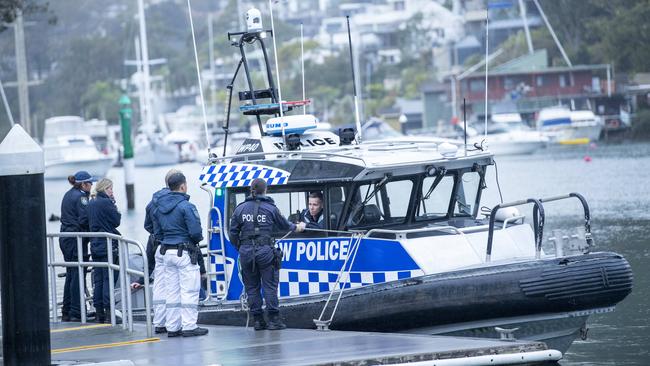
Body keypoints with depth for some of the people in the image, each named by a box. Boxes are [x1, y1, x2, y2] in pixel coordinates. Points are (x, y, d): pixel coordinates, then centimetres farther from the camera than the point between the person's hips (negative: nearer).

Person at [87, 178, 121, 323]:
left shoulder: (91, 203, 11)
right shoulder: (106, 203, -13)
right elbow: (116, 221, -10)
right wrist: (115, 207, 2)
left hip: (95, 244, 7)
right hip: (107, 245, -7)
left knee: (97, 279, 9)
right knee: (108, 278, -5)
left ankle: (98, 311, 10)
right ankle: (108, 310, -7)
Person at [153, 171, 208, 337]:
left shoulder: (160, 206, 9)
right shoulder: (186, 206, -15)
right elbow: (196, 232, -18)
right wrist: (197, 239, 2)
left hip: (167, 252, 7)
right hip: (184, 253, -7)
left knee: (172, 291, 11)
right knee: (189, 291, -2)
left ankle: (172, 327, 12)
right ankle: (189, 326, -3)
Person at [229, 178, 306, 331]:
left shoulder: (240, 209, 4)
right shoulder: (270, 208, 0)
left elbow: (233, 233, 6)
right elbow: (284, 225, 15)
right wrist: (297, 227, 35)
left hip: (246, 251, 2)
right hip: (265, 250, -2)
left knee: (252, 286, 8)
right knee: (270, 285, 2)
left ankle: (257, 320, 9)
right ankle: (273, 319, 0)